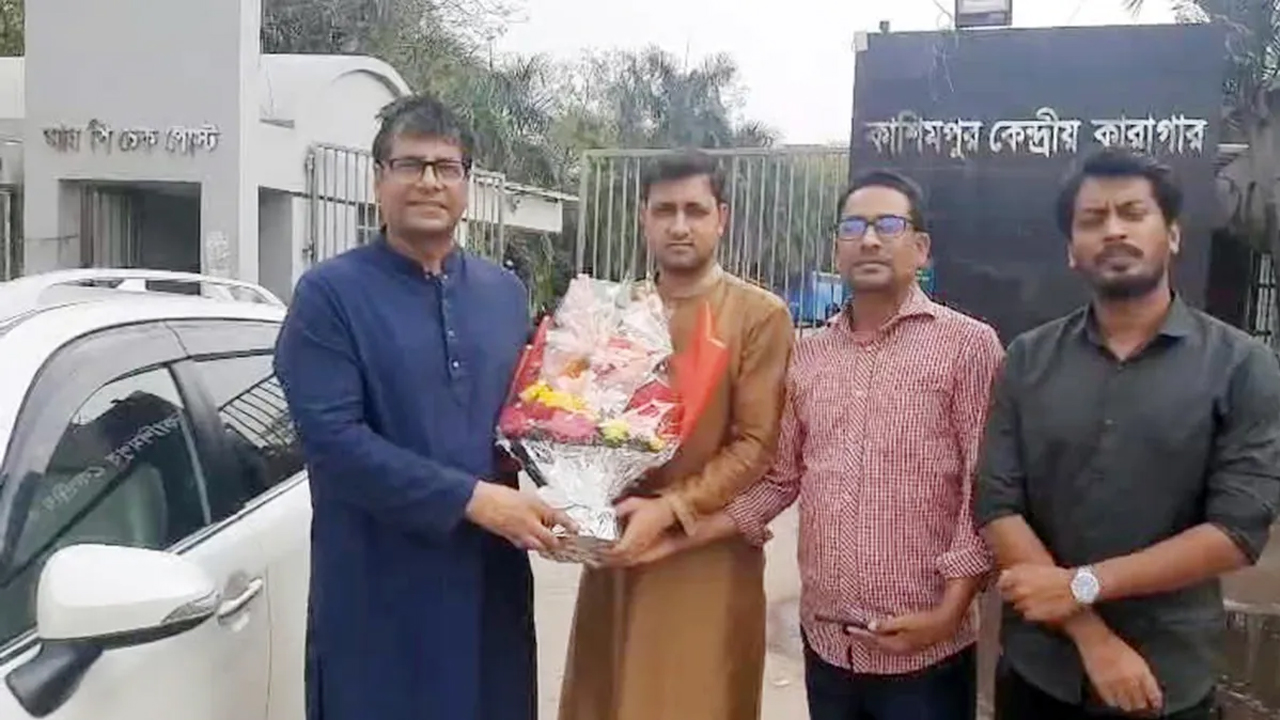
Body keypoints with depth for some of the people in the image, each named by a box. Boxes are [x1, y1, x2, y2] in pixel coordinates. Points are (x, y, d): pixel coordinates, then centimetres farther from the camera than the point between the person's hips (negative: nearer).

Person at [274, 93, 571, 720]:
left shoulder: (505, 292, 10)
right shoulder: (329, 294, -6)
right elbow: (333, 438, -16)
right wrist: (472, 499, -20)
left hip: (493, 580, 5)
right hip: (380, 589, -4)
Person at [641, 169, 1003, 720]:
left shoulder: (968, 345, -6)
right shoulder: (807, 356, 8)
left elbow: (984, 495, -8)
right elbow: (778, 480, 11)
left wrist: (948, 613, -14)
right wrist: (679, 537, 2)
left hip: (924, 649, -4)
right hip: (825, 641, 4)